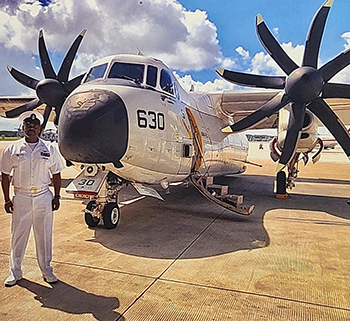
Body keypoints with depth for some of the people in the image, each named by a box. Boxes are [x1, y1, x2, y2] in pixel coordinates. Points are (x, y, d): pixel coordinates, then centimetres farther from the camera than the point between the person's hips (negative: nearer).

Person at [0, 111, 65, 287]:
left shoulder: (50, 149, 3)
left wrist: (57, 196, 3)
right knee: (18, 236, 10)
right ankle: (15, 272, 28)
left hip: (44, 197, 0)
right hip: (21, 198, 0)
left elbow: (56, 174, 7)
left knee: (44, 236, 9)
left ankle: (47, 270, 24)